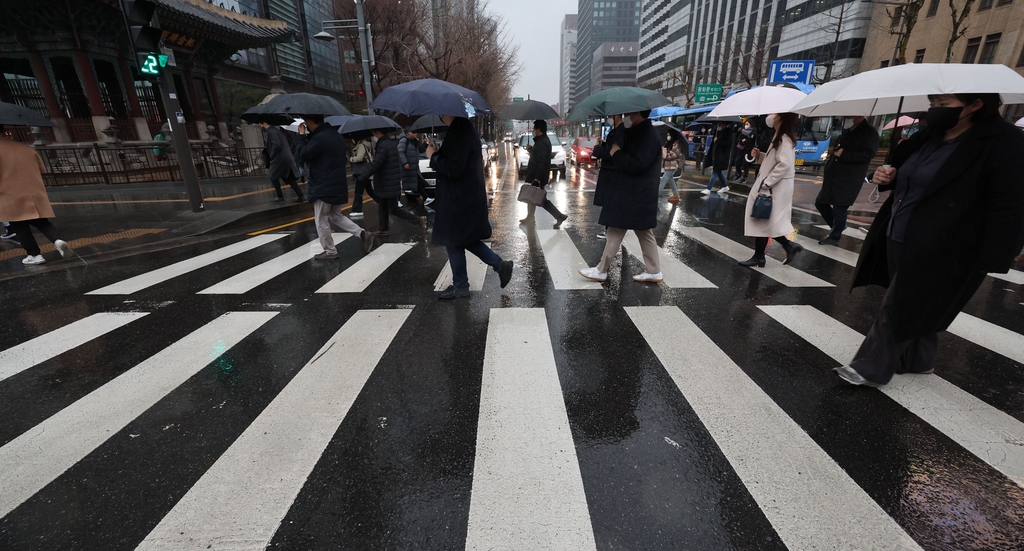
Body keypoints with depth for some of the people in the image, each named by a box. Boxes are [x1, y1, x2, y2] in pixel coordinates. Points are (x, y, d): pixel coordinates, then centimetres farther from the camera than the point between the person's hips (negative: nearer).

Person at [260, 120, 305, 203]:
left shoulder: (271, 132, -12)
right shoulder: (278, 130, 17)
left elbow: (277, 146, -22)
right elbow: (290, 143, 21)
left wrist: (272, 156, -9)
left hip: (279, 159, -8)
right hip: (288, 158, 8)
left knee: (273, 176, 7)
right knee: (288, 178, 10)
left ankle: (280, 196, 9)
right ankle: (300, 196, 4)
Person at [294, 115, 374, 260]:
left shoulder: (319, 138, -18)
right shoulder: (336, 135, 13)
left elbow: (303, 155, -17)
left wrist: (301, 136, -4)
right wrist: (306, 137, 16)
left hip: (324, 188, -9)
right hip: (338, 185, 9)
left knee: (321, 221, 3)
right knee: (336, 216, 21)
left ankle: (330, 251, 12)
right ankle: (363, 234, 8)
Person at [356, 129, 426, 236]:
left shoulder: (383, 146, -20)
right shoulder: (391, 143, 11)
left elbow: (375, 165, -24)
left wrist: (361, 177, -18)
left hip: (388, 185, -10)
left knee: (394, 209, -3)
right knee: (382, 207, 17)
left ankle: (419, 220, -3)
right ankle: (382, 229, 26)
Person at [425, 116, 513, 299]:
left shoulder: (459, 133, -19)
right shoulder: (465, 128, 13)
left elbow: (454, 169, -25)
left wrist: (434, 156, -10)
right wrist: (438, 153, 6)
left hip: (460, 199, -10)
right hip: (466, 196, 10)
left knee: (454, 241, 3)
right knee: (464, 239, 17)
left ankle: (460, 286, 18)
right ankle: (500, 264, 18)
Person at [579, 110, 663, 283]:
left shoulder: (649, 136, -17)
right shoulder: (638, 133, 15)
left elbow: (637, 165, -25)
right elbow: (628, 158, 18)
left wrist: (617, 153, -15)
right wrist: (614, 151, 1)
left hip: (633, 196, -10)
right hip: (631, 193, 10)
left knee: (615, 232, -2)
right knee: (644, 233, 12)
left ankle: (601, 271, 7)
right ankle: (653, 272, 19)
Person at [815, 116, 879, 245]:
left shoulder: (869, 133, -8)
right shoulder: (848, 132, 17)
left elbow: (868, 154, -21)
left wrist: (843, 154, -21)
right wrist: (826, 171, 15)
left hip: (847, 182, -8)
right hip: (833, 178, 8)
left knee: (839, 209, -2)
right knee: (820, 203, 13)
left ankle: (834, 236, 13)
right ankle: (837, 226, 31)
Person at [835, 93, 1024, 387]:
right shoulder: (928, 138, 10)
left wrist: (992, 261, -21)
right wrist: (887, 177, 3)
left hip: (937, 252, -8)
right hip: (897, 241, 8)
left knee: (897, 311, -2)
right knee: (915, 308, 19)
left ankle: (870, 370, 9)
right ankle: (918, 360, 36)